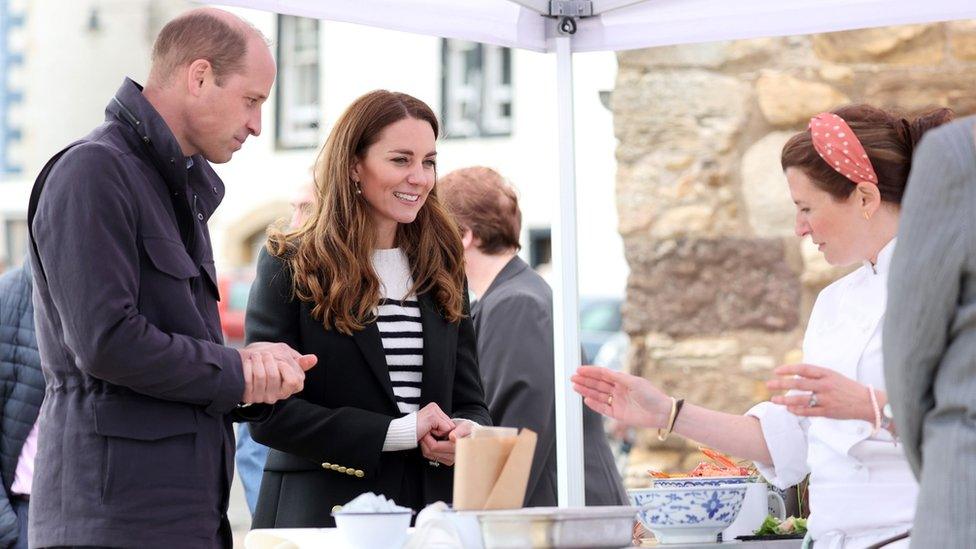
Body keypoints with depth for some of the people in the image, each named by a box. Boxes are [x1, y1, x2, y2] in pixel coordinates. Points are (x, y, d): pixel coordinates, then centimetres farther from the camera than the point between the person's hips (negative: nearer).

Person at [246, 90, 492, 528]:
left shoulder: (442, 269, 11)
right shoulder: (289, 266, -4)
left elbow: (469, 399, 13)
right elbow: (268, 412, -12)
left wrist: (466, 431, -12)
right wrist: (399, 433, -18)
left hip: (430, 507, 4)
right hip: (322, 513, -4)